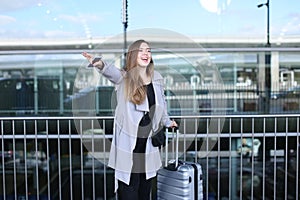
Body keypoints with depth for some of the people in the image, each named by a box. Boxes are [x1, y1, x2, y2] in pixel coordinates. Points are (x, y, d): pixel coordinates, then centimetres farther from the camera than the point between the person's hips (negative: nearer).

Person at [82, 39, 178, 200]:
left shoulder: (157, 78, 6)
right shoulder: (124, 77, -8)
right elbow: (111, 71, -32)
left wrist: (167, 122, 24)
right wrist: (100, 64, -53)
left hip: (148, 142, 4)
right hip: (128, 142, -4)